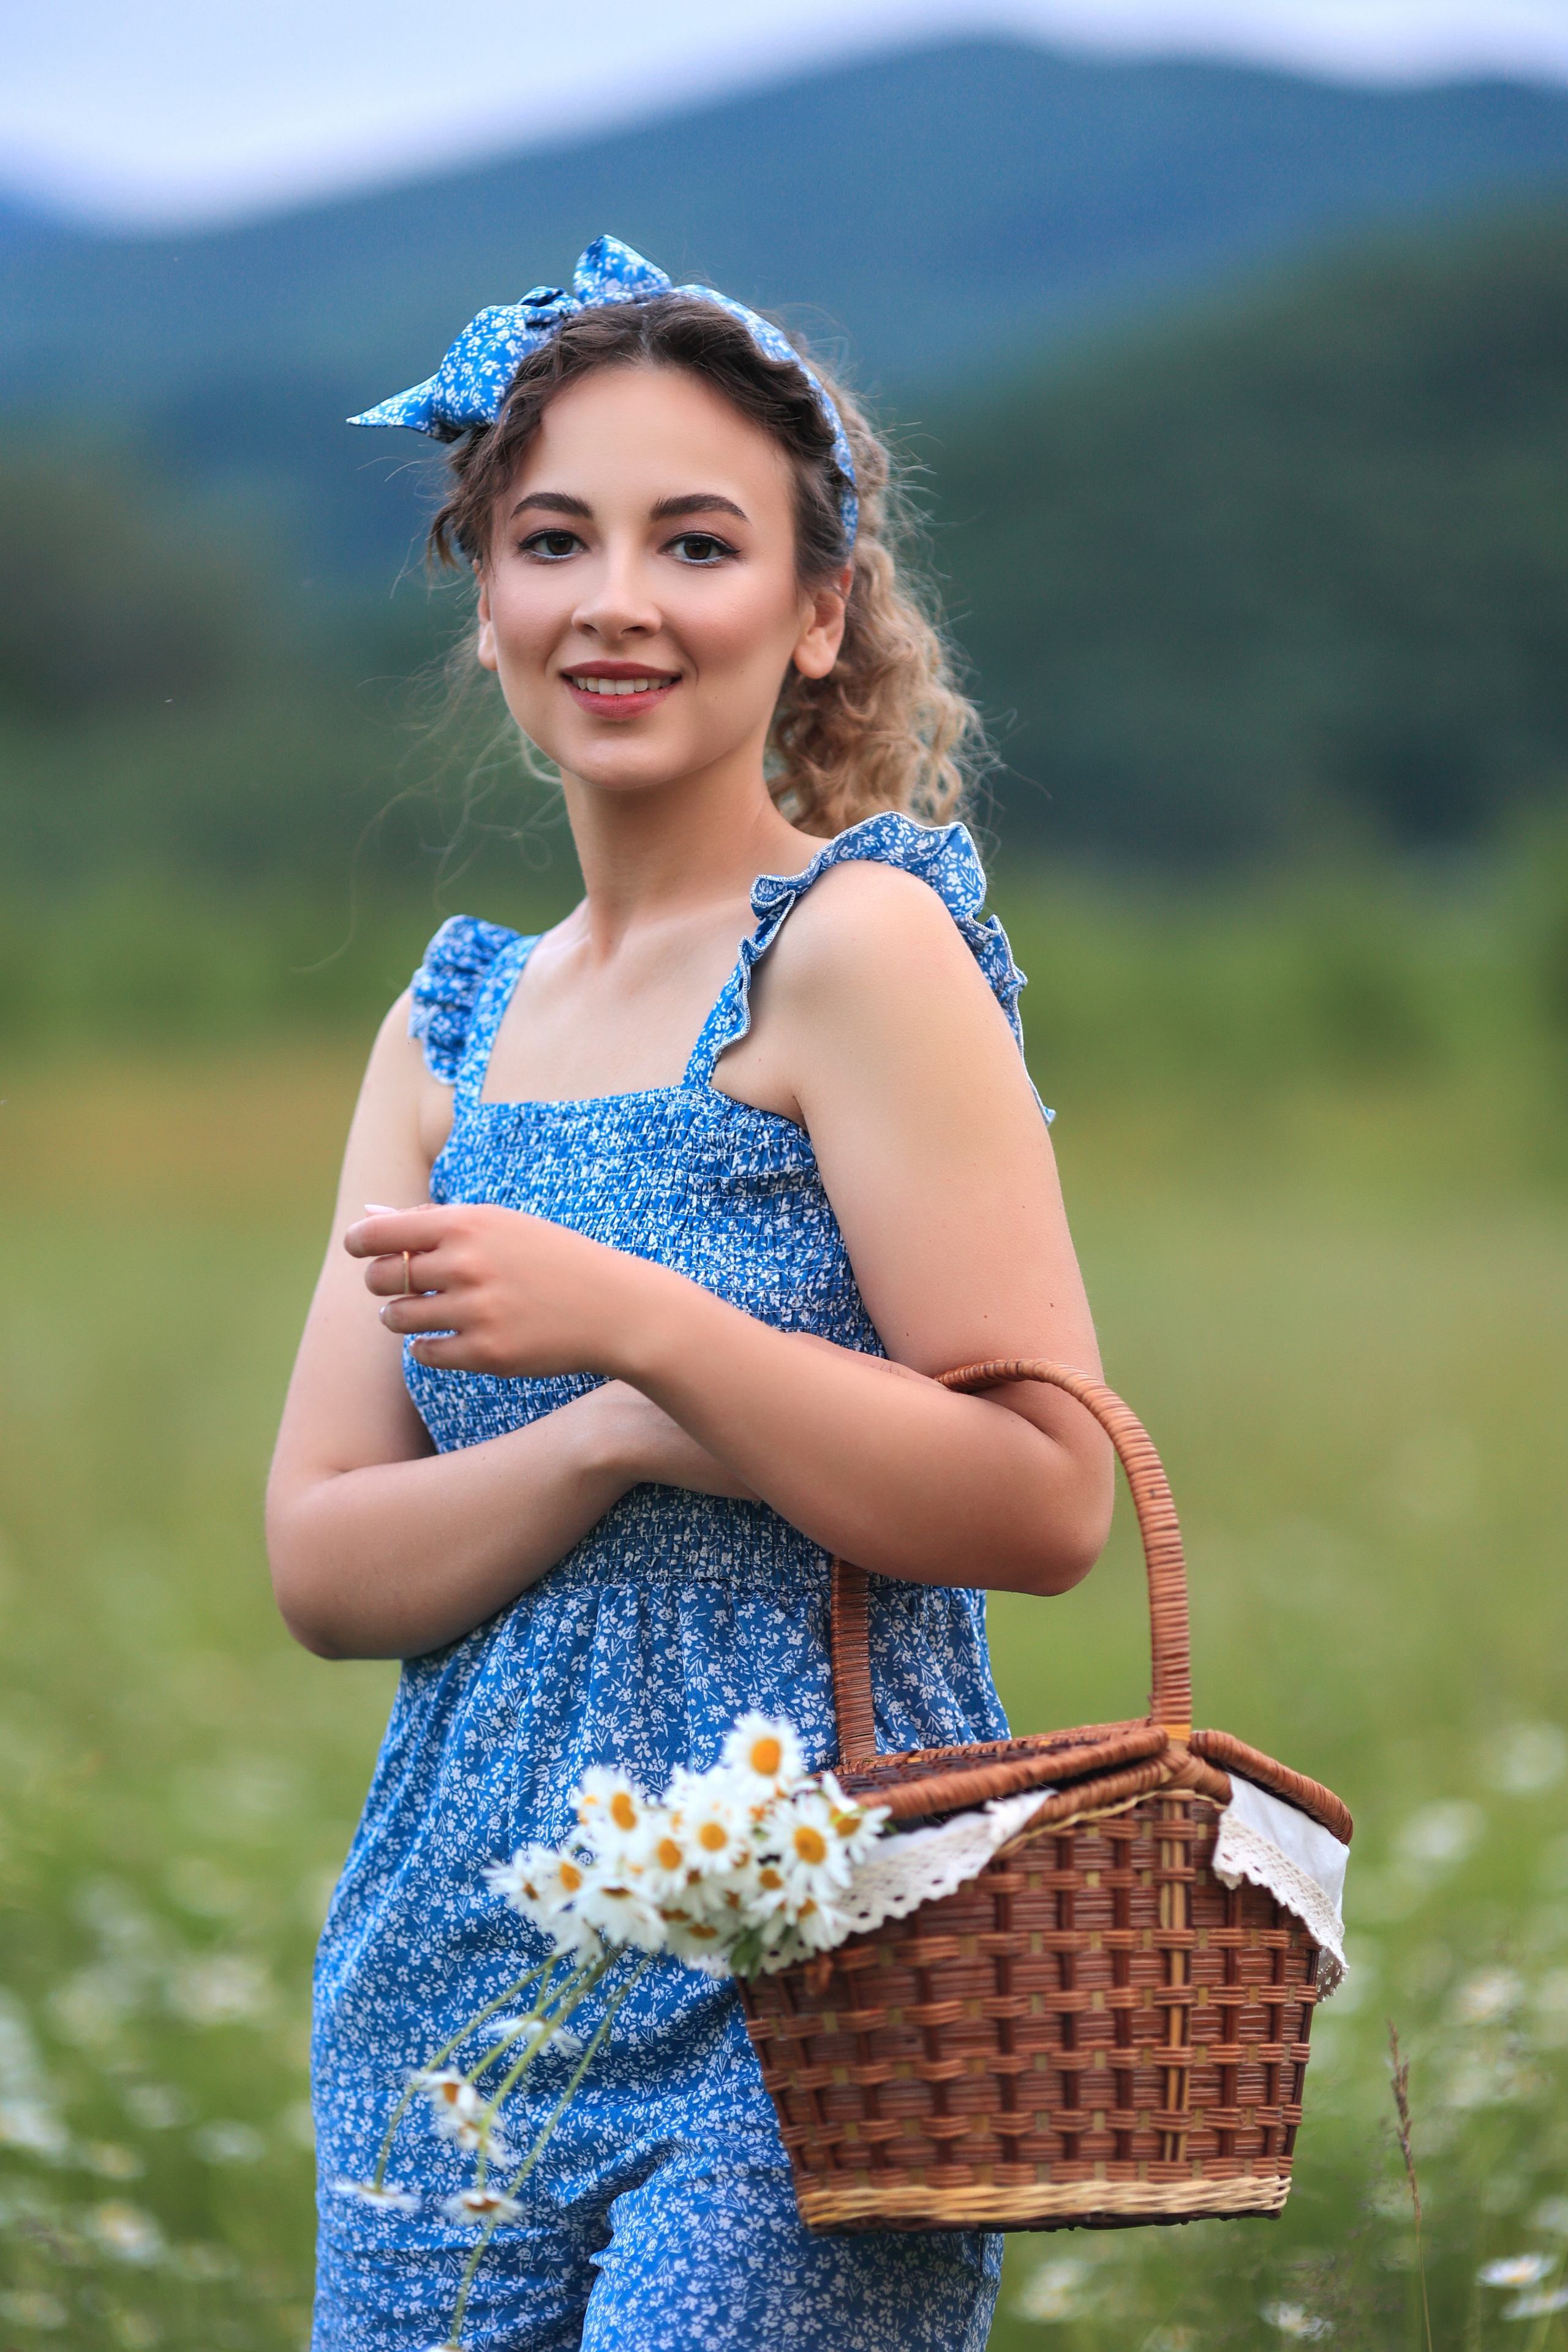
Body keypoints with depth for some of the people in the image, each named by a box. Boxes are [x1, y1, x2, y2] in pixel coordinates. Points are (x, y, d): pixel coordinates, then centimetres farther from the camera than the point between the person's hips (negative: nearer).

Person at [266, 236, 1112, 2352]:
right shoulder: (455, 1025, 13)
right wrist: (625, 1441, -13)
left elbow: (1046, 1503, -14)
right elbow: (324, 1565, 5)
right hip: (456, 1955, 6)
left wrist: (635, 1327, -22)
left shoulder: (860, 945, -7)